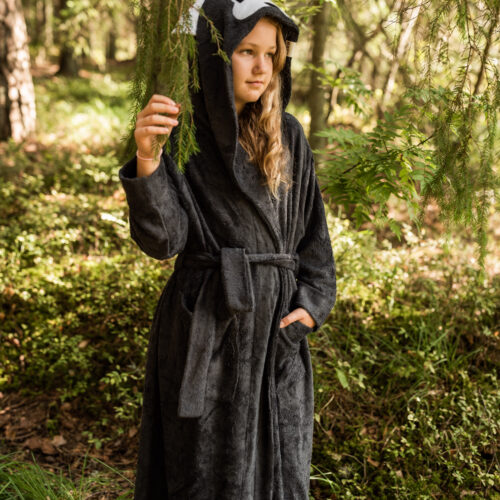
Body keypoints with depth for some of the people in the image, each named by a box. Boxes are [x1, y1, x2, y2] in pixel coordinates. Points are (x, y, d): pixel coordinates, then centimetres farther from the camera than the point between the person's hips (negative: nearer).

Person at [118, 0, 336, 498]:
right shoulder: (179, 136, -7)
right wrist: (146, 158, -33)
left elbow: (312, 230, 11)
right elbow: (163, 239, -18)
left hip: (279, 328, 4)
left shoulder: (287, 136, 6)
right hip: (207, 328, -4)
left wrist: (312, 304, -2)